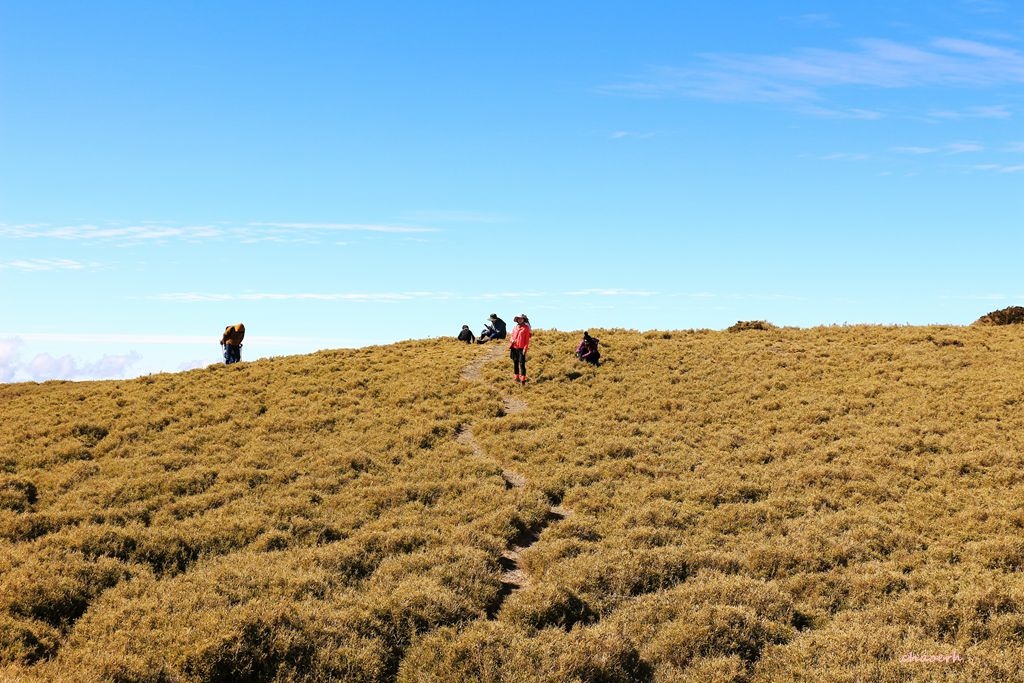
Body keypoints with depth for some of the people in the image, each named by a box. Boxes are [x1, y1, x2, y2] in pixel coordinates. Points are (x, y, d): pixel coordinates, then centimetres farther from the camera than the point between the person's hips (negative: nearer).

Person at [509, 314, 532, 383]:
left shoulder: (526, 328, -2)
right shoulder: (515, 327, 13)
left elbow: (527, 339, -5)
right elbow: (511, 336, 17)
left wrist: (525, 348, -12)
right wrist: (512, 340, -5)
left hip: (521, 348, -6)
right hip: (514, 348, 6)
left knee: (522, 363, -9)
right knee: (515, 363, 11)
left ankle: (523, 379, -9)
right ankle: (517, 377, 21)